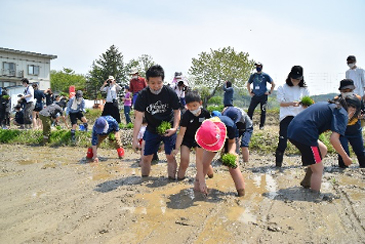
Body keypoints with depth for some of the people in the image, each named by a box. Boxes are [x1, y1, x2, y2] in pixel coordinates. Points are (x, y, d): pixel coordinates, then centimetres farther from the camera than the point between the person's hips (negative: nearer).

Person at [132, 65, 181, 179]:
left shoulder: (170, 93, -17)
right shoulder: (143, 95, -16)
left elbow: (177, 111, -5)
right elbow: (139, 117, -17)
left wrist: (175, 128, -18)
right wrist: (135, 139, -20)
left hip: (168, 129, -1)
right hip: (152, 130, 2)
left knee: (170, 156, -6)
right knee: (146, 157, 5)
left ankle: (171, 179, 10)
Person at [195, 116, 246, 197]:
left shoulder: (229, 126, -42)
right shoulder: (202, 132, -38)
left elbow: (232, 142, -18)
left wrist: (231, 153, -39)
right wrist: (201, 181, -33)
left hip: (228, 138, -1)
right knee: (204, 162, -10)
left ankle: (241, 193, -5)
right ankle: (197, 184, 8)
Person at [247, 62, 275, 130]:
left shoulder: (265, 75, 1)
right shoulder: (253, 76, 9)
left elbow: (273, 84, 5)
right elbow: (248, 84, 21)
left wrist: (269, 92, -2)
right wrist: (250, 92, 11)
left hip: (263, 96, -2)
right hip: (255, 96, 2)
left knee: (263, 111, 2)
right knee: (250, 110, -3)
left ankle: (261, 126, 10)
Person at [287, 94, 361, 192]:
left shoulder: (330, 105, 26)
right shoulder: (342, 113, 0)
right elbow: (334, 139, -12)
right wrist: (345, 157, 1)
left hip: (293, 130, 9)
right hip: (303, 133, -9)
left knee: (323, 150, 29)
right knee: (318, 170, 4)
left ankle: (306, 182, 35)